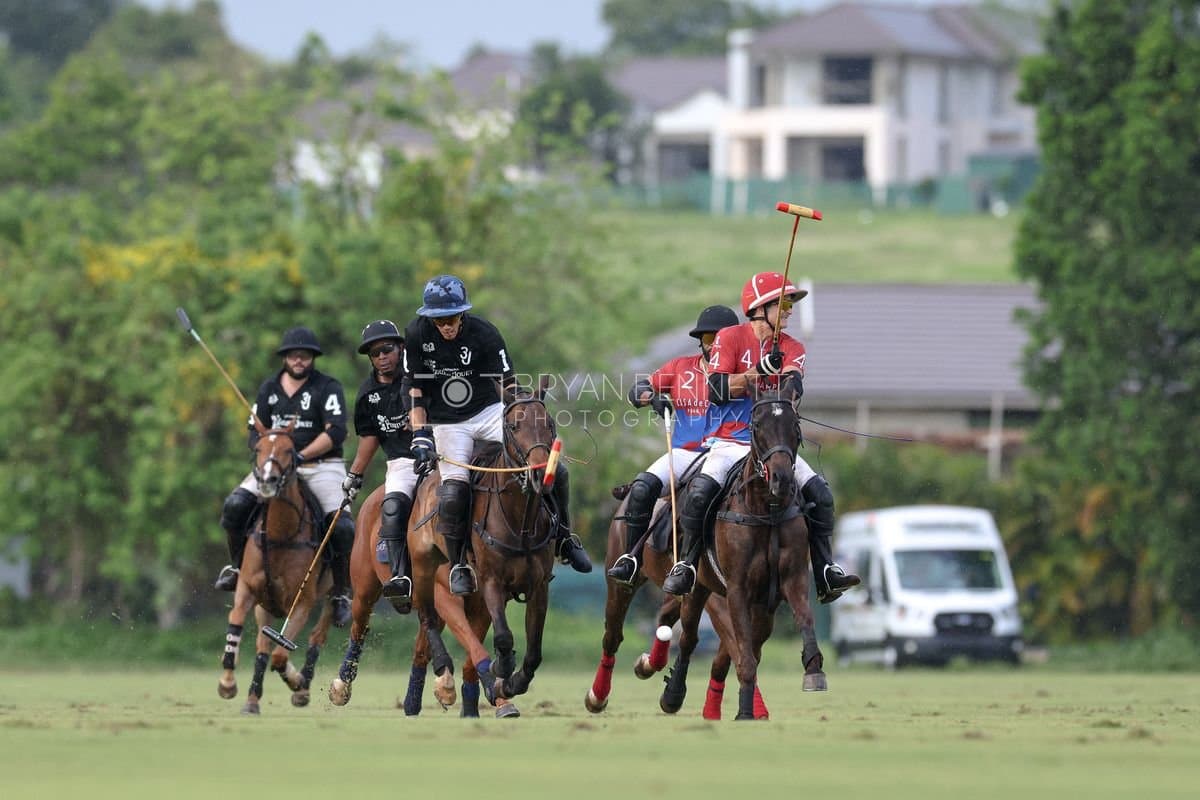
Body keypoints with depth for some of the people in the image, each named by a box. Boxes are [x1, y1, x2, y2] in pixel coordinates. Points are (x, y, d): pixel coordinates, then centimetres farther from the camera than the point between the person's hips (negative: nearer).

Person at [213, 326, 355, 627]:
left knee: (342, 526, -23)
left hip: (321, 464, -3)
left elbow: (335, 432, -13)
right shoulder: (269, 388, 12)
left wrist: (301, 456, -22)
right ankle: (237, 566, 2)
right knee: (235, 505, -19)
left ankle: (342, 594, -6)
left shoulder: (327, 387, -2)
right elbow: (256, 432, 15)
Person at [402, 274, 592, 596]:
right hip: (447, 423, 0)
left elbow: (508, 386, -11)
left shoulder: (483, 333, -14)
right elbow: (416, 392, -3)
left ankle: (564, 537, 10)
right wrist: (420, 437, -12)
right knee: (453, 493, -23)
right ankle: (458, 565, -4)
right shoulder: (417, 335, -10)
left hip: (489, 412, 0)